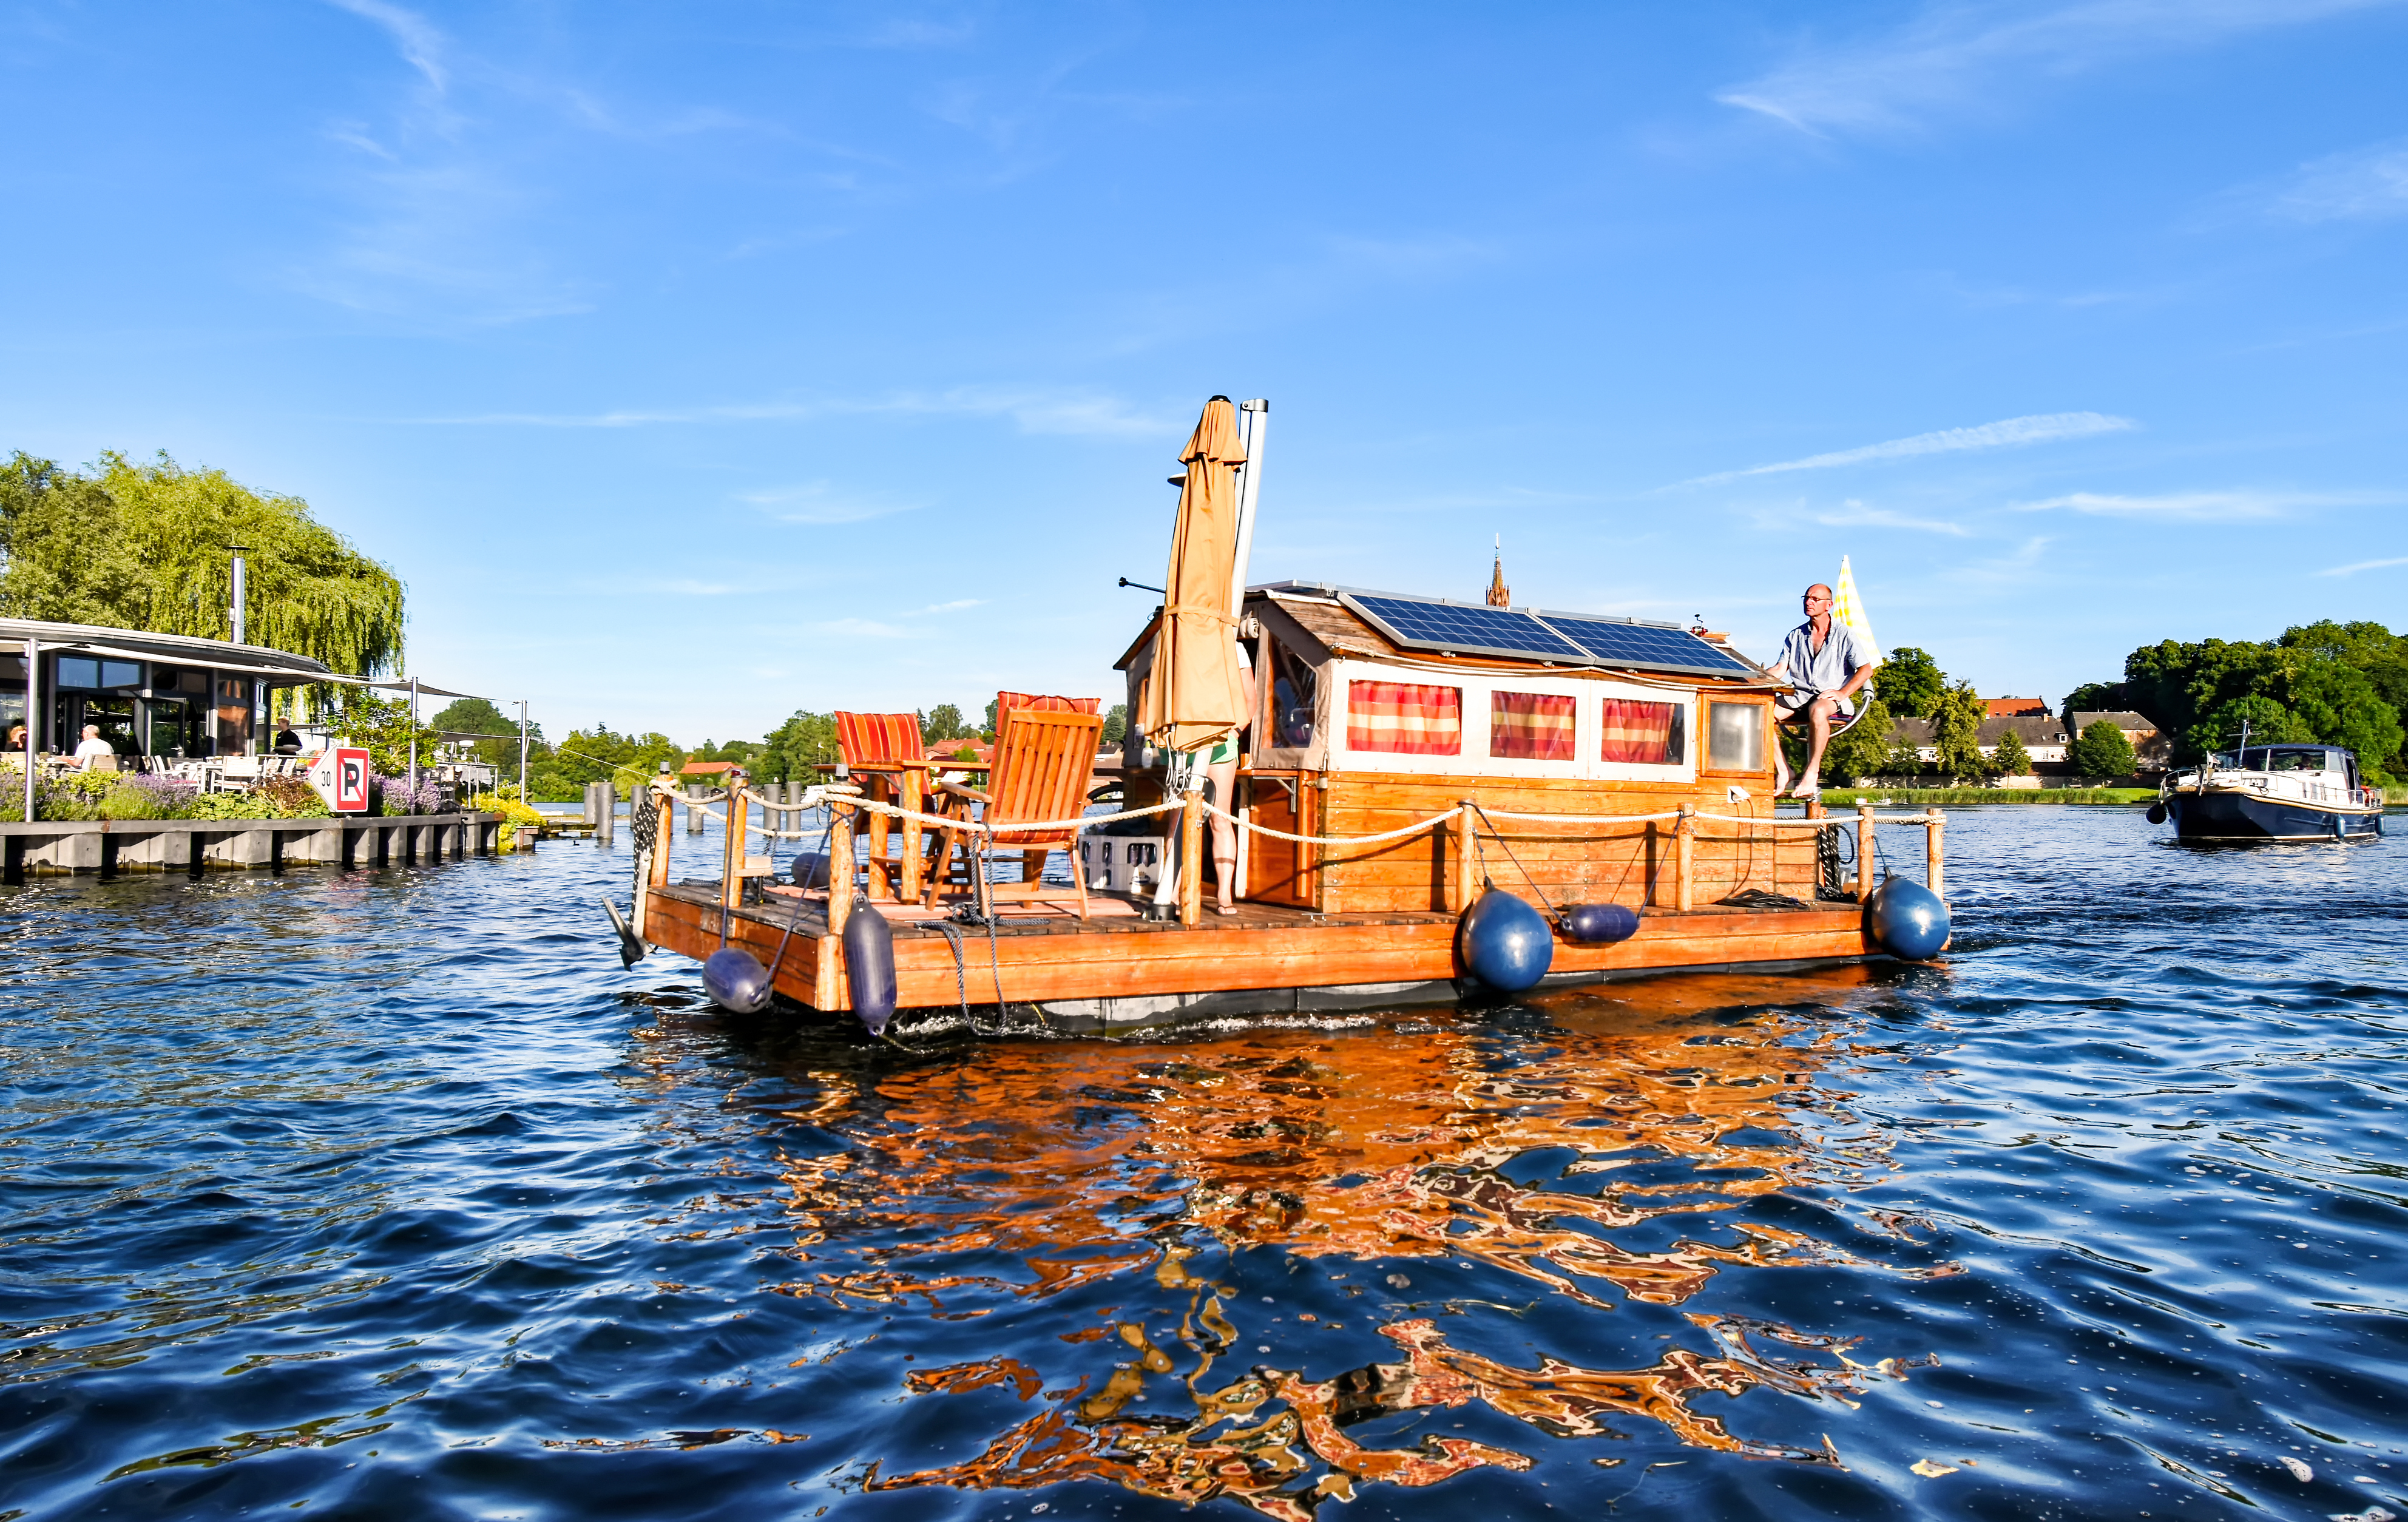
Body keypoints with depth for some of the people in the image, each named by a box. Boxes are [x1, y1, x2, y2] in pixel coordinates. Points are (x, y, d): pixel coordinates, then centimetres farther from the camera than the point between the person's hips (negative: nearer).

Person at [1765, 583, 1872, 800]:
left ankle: (1812, 774, -37)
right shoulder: (1796, 636, 18)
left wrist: (1843, 693, -14)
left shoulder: (1843, 635, 6)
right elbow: (1780, 668, 12)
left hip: (1830, 697, -4)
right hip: (1799, 696, 4)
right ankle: (1782, 773, -23)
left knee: (1818, 710, -42)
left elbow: (1866, 669, 1)